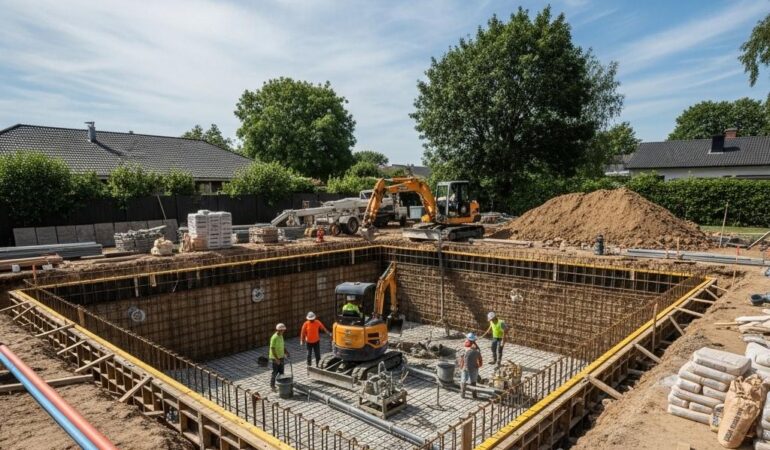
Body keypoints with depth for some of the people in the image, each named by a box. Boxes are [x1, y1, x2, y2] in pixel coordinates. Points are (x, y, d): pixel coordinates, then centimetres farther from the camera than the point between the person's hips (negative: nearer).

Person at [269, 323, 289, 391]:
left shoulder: (281, 336, 5)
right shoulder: (274, 337, -22)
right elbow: (272, 349, -22)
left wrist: (285, 352, 7)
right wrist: (276, 358, -24)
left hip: (281, 357, 8)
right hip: (275, 358, -8)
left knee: (281, 372, 15)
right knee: (275, 372, 2)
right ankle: (272, 385, 15)